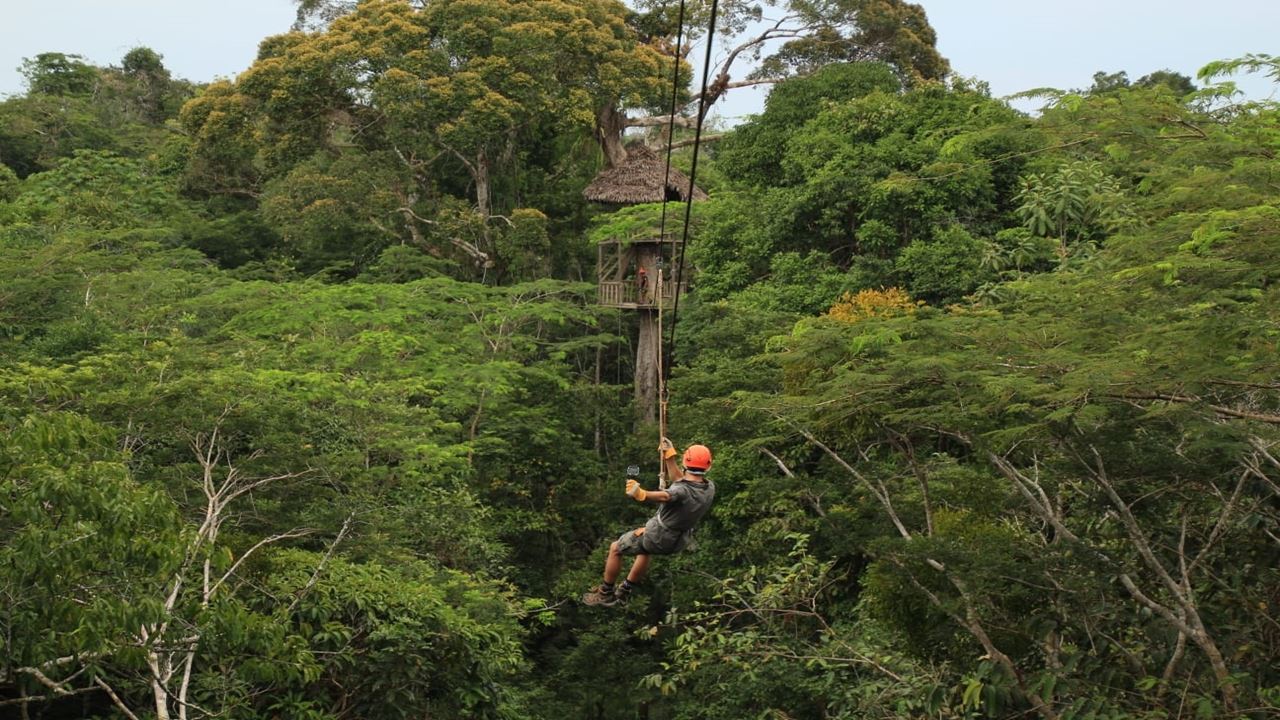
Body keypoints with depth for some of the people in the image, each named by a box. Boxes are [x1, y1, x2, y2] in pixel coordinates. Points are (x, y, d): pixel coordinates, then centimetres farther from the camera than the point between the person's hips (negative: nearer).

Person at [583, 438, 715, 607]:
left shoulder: (683, 491, -36)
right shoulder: (710, 488, -12)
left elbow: (665, 496, -58)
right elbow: (680, 480, 4)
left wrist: (641, 494, -75)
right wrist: (670, 455, 6)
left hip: (659, 537, -7)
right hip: (679, 541, 7)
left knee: (615, 549, 14)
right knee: (645, 548, 37)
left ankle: (605, 594, 26)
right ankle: (624, 592, 44)